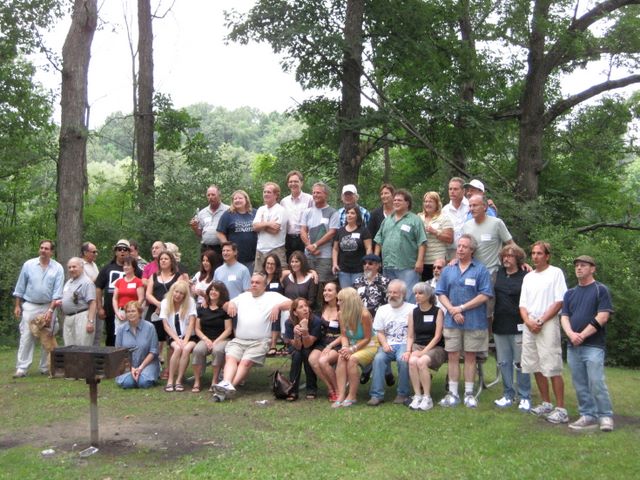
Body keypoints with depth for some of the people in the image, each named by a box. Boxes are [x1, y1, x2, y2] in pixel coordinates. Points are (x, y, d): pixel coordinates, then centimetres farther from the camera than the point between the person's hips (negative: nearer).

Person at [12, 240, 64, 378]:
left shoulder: (58, 268, -3)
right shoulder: (28, 265, 0)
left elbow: (57, 292, -6)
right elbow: (20, 287, 6)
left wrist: (51, 310, -13)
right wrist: (17, 306, 4)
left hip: (48, 307, 0)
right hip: (29, 306, 0)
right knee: (26, 337, -2)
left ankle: (45, 367, 14)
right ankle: (21, 368, -1)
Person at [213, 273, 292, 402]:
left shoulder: (272, 296, 11)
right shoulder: (243, 296, 26)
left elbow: (290, 303, 1)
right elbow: (225, 306, 30)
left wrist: (277, 306, -17)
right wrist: (230, 303, 7)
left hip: (259, 341, -4)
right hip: (238, 340, 4)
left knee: (245, 362, -26)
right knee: (230, 358, -24)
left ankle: (228, 387, -38)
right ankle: (226, 385, -42)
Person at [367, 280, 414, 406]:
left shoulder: (412, 309, 3)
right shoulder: (382, 310, 16)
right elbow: (379, 332, 14)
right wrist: (384, 344, -7)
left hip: (405, 344, -3)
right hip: (388, 345, 3)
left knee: (403, 359, -33)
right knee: (378, 359, -27)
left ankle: (402, 394, -15)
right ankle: (377, 395, -22)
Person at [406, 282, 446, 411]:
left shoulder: (437, 312, -2)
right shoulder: (413, 313, 11)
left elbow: (437, 336, -8)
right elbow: (410, 336, 12)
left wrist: (423, 352, -17)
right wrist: (408, 350, -7)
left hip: (435, 347, -3)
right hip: (417, 346, 4)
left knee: (421, 361, -33)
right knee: (412, 361, -30)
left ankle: (427, 398, -22)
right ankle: (417, 396, -22)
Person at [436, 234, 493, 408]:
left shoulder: (481, 270, -3)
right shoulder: (448, 270, 9)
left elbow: (484, 295, -9)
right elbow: (441, 294, 7)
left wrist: (461, 307, -13)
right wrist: (452, 310, -9)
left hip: (474, 321, -3)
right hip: (452, 321, 3)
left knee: (470, 356, 6)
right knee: (453, 356, 5)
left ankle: (469, 393, 16)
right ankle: (453, 393, 13)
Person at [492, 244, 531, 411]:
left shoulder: (525, 277, -5)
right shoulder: (499, 273, 8)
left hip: (518, 326, -5)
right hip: (500, 326, 5)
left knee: (520, 363, 0)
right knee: (503, 362, 10)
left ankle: (525, 397, 11)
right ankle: (508, 395, 20)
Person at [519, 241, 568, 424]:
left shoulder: (555, 273, -1)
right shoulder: (528, 277, 16)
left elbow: (559, 302, -7)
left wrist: (541, 321, -11)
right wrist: (528, 321, -5)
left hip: (548, 325, -6)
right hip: (529, 326, 6)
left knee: (553, 368, -9)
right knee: (536, 367, 10)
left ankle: (561, 409, -4)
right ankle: (546, 404, 21)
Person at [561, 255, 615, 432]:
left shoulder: (601, 290, -1)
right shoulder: (570, 293, 16)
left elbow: (602, 317, -10)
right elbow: (564, 317, 9)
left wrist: (582, 335, -12)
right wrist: (571, 334, -11)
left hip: (594, 346, -6)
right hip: (573, 346, 6)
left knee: (596, 383, -9)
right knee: (580, 385, 7)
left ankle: (605, 416, 4)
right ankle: (588, 416, 14)